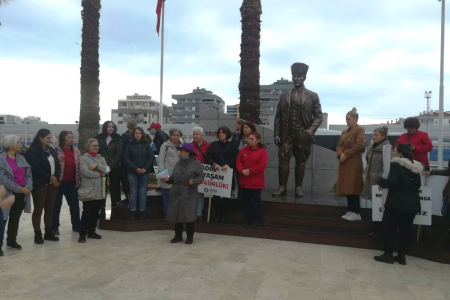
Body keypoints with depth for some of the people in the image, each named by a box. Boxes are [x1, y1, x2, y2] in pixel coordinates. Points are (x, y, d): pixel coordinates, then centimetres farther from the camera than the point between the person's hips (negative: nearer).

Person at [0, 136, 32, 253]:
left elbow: (29, 173, 6)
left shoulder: (21, 158, 9)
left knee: (15, 219, 15)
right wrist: (19, 188, -17)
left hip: (22, 194, 6)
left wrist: (28, 187, -11)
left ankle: (11, 241, 28)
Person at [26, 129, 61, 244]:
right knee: (38, 209, 1)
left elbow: (57, 166, 10)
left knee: (50, 209, 8)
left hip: (53, 184, 6)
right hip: (39, 184, -6)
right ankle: (38, 234, 10)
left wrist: (56, 177, -8)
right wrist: (49, 177, -11)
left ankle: (49, 233, 17)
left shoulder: (52, 150, 14)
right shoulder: (32, 151, -6)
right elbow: (36, 168, -14)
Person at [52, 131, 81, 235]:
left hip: (72, 182, 5)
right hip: (59, 182, -4)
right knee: (57, 205, 7)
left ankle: (76, 225, 23)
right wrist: (57, 160, -26)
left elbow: (79, 166, 10)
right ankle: (54, 227, 19)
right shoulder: (56, 151, -9)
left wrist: (80, 180, 8)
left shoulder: (76, 151, 5)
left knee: (75, 204, 11)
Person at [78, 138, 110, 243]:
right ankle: (82, 234, 2)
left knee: (96, 212, 11)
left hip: (100, 190, 6)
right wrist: (100, 174, -8)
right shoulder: (84, 158, -2)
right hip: (88, 190, -5)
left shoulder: (101, 158, 14)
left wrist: (97, 165, -15)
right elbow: (86, 172, -17)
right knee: (87, 212, -5)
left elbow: (107, 170, 0)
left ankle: (91, 232, 22)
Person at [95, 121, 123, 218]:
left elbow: (119, 154, -3)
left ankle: (114, 209, 9)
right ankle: (102, 210, 9)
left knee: (114, 189, 2)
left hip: (114, 168, 0)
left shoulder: (117, 139, 4)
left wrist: (110, 166, -12)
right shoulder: (98, 138, 5)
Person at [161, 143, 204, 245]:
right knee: (176, 214, 8)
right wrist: (167, 179, -2)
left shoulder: (196, 163, -4)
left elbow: (201, 176, -8)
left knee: (189, 215, -1)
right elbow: (174, 177, 16)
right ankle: (178, 235, 22)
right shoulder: (179, 163, 15)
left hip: (189, 194, -6)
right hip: (176, 193, 6)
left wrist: (194, 182, -25)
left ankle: (190, 236, 13)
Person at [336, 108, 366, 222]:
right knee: (346, 188, 8)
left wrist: (346, 155, -13)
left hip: (354, 163, -8)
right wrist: (340, 154, -8)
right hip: (344, 163, 8)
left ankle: (356, 213, -4)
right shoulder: (344, 132, 19)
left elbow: (359, 146, -15)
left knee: (353, 188, -9)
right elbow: (339, 146, 13)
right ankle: (351, 211, 14)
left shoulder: (360, 130, -3)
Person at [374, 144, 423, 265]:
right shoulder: (416, 167, 10)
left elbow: (392, 182, -21)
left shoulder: (396, 165, -13)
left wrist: (381, 180, -4)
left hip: (397, 202, -7)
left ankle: (388, 255, 5)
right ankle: (401, 256, 15)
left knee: (390, 228, 3)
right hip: (412, 202, 7)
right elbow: (417, 185, 17)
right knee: (406, 229, 10)